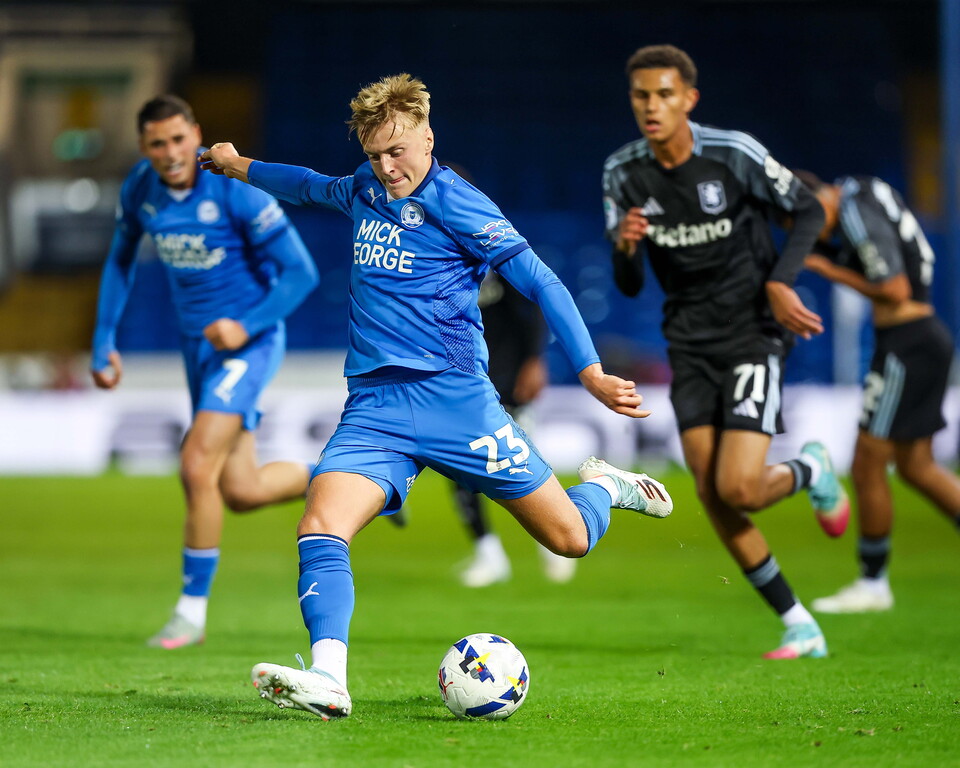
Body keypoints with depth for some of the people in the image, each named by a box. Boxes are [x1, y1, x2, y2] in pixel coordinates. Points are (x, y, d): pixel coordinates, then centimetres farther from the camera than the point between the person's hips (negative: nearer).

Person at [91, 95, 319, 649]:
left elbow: (301, 273, -16)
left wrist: (248, 326, -27)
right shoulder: (140, 188, -3)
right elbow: (122, 260, 15)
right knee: (241, 492, 6)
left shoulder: (236, 191, -20)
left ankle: (192, 611, -5)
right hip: (198, 343, 6)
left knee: (198, 468, -19)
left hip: (248, 341, -6)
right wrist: (105, 343, 10)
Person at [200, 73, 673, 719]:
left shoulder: (453, 202, -7)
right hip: (373, 407, 5)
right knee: (320, 531, -23)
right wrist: (238, 166, 48)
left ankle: (601, 485, 36)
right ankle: (328, 682, -35)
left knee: (570, 539, 1)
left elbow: (540, 282, -10)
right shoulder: (366, 190, 13)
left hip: (453, 395, -5)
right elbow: (312, 187, 38)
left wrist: (592, 372, -19)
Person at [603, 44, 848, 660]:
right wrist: (624, 247, -21)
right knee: (713, 500, -2)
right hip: (690, 344, 4)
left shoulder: (735, 154, -14)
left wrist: (780, 282, -14)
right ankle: (800, 628, 12)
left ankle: (810, 470, 20)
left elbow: (808, 210, 0)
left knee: (738, 489, -17)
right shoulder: (623, 174, -2)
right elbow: (629, 286, 2)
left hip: (753, 332, -4)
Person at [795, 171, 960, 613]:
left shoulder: (859, 219, -19)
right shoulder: (855, 191, 10)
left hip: (908, 343, -10)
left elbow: (896, 292, -21)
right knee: (916, 466, 14)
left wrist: (830, 270, -12)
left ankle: (872, 584, 9)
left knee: (868, 465, -1)